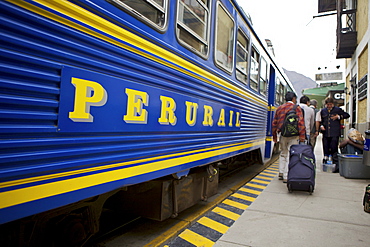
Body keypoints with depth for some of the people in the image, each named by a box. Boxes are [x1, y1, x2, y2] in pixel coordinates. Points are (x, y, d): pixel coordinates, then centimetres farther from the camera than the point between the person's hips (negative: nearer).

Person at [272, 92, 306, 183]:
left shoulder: (279, 108, 12)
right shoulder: (296, 108, -4)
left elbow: (274, 123, 13)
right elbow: (300, 122, -14)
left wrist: (274, 136, 20)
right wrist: (302, 136, -12)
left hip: (283, 135, 5)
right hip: (293, 136, -5)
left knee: (283, 154, 19)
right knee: (290, 155, -2)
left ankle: (281, 173, 24)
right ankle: (286, 177, 0)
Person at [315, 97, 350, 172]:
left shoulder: (338, 109, 6)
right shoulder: (323, 111, 14)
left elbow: (347, 115, 12)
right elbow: (320, 121, 22)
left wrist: (339, 117, -3)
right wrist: (321, 126, 2)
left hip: (335, 133, -3)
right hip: (325, 133, 4)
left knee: (334, 149, -10)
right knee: (325, 149, 7)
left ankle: (336, 165, -5)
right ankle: (325, 163, 20)